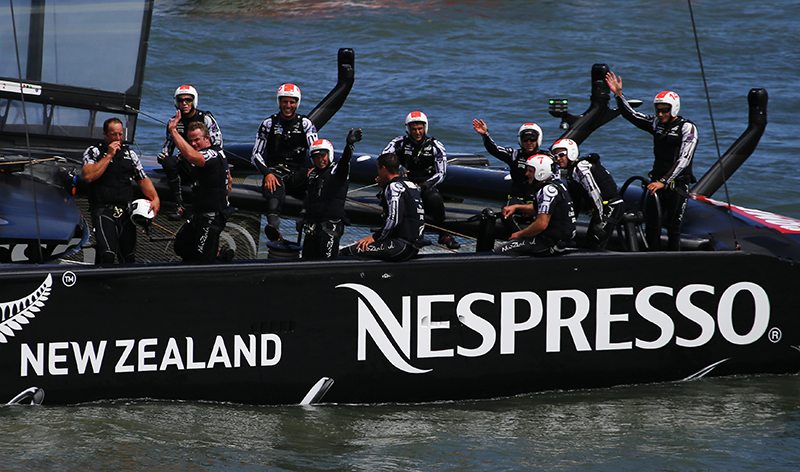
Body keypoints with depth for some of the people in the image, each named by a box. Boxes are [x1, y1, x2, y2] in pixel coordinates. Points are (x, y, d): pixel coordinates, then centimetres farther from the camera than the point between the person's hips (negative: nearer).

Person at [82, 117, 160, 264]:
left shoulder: (130, 154, 16)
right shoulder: (93, 151, 2)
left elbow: (143, 179, 18)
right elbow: (88, 176, -15)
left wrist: (155, 199, 0)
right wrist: (109, 155, -12)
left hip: (126, 212, 5)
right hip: (104, 210, -5)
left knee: (128, 256, 9)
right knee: (107, 254, -24)